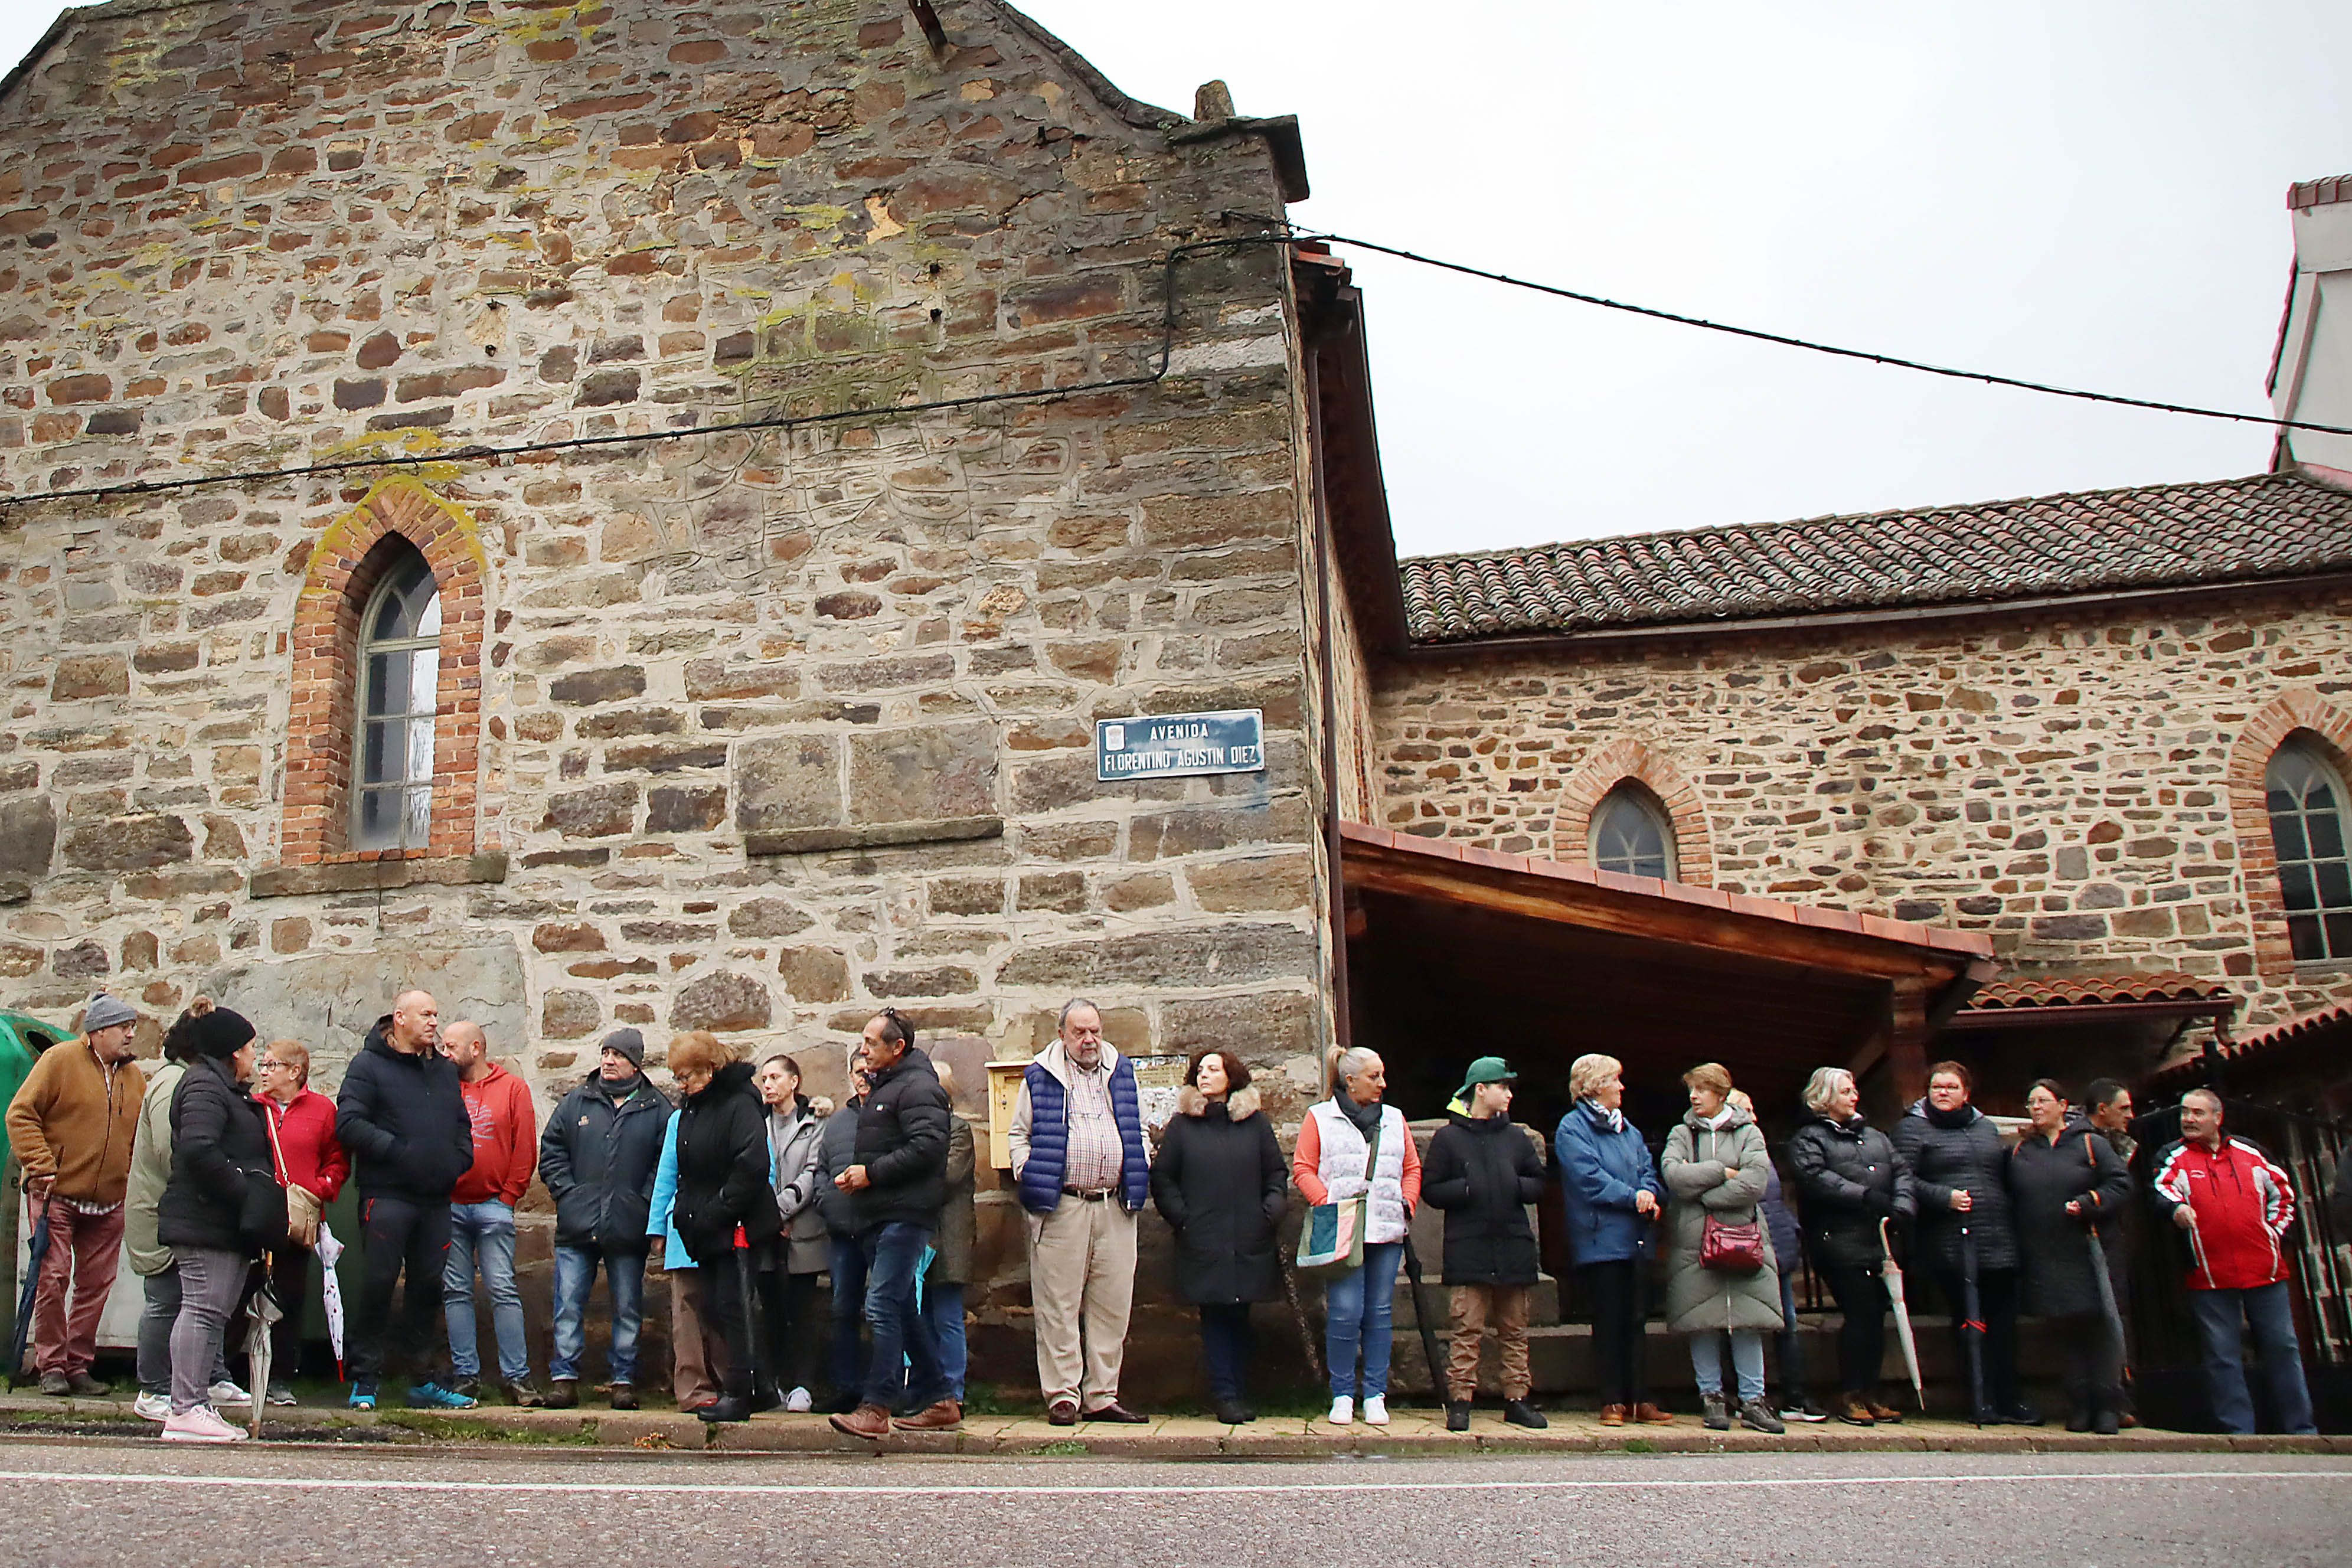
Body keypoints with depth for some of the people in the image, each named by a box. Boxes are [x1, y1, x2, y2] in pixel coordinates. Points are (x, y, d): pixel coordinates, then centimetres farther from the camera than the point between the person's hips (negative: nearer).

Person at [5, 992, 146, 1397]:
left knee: (96, 1284, 6)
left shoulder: (134, 1077, 12)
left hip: (109, 1204, 5)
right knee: (53, 1279, -5)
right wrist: (42, 1167, -14)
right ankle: (51, 1366, 6)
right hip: (58, 1196, -5)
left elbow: (143, 1136, 20)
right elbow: (21, 1115, -7)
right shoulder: (59, 1061, -4)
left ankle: (79, 1365, 14)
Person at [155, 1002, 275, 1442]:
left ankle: (197, 1405, 14)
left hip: (230, 1227, 11)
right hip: (205, 1224, -11)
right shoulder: (205, 1088, -10)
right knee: (203, 1309, -12)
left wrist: (257, 1200, 16)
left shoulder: (228, 1090, 24)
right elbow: (199, 1149, -25)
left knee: (213, 1313, 10)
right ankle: (187, 1411, -12)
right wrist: (243, 1193, -22)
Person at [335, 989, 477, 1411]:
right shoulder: (369, 1065, -1)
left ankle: (420, 1379, 19)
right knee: (377, 1286, -4)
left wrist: (460, 1158, 7)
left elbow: (461, 1123, 26)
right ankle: (365, 1380, 6)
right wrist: (395, 1150, -18)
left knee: (428, 1289, 9)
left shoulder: (445, 1070, 19)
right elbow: (348, 1123, -11)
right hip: (387, 1197, -6)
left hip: (436, 1200, 6)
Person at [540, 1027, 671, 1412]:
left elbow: (666, 1163, 2)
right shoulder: (576, 1102, 10)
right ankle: (564, 1376, 9)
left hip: (629, 1231, -1)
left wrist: (645, 1203, -7)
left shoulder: (657, 1108, 4)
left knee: (628, 1309, 6)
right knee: (568, 1305, 0)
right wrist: (567, 1192, -1)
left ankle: (623, 1378, 15)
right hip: (577, 1227, 1)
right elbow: (551, 1151, 11)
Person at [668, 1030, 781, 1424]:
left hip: (740, 1225, -8)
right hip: (708, 1230, 8)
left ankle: (737, 1394, 5)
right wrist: (686, 1211, 13)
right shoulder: (690, 1108, 13)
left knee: (733, 1306, -3)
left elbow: (752, 1167, -23)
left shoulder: (740, 1104, -15)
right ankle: (751, 1372, 26)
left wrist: (718, 1212, -22)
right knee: (712, 1307, 10)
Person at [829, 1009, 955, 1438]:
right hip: (879, 1218, 10)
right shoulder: (882, 1087, 21)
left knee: (882, 1307, -12)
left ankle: (877, 1407, -9)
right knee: (901, 1310, 12)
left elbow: (927, 1146, -23)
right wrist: (857, 1175, 8)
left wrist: (871, 1173, -17)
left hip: (906, 1216, -10)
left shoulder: (917, 1087, -10)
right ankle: (937, 1401, 19)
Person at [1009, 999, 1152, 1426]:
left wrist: (1143, 1166, 9)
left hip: (1115, 1207, 3)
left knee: (1112, 1306, 5)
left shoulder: (1121, 1073, 15)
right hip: (1062, 1207, -3)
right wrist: (1027, 1175, -4)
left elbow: (1136, 1130, 24)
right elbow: (1019, 1134, 10)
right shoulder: (1041, 1078, 6)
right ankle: (1063, 1396, 6)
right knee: (1059, 1306, -2)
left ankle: (1102, 1397, 13)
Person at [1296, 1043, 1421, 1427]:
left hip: (1387, 1230, 4)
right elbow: (1303, 1168, 2)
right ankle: (1342, 1395, 5)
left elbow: (1412, 1168, 19)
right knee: (1345, 1312, -10)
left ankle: (1375, 1395, 12)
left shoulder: (1394, 1119, 17)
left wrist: (1408, 1202, 3)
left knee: (1380, 1312, 3)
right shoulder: (1320, 1118, 6)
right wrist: (1327, 1204, -11)